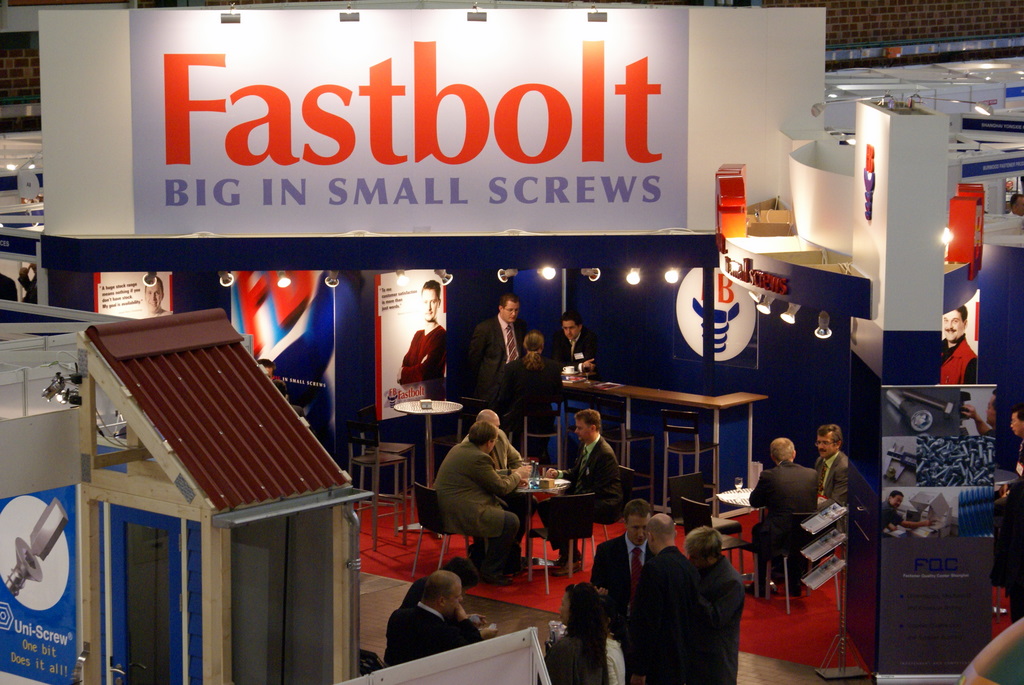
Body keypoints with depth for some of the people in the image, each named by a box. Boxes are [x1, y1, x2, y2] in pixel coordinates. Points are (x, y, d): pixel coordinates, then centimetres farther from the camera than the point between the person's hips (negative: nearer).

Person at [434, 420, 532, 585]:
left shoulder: (459, 448, 12)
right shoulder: (478, 458, -18)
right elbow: (501, 488, -10)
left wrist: (513, 478, 20)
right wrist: (517, 475, 8)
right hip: (460, 514, -11)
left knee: (501, 509, 23)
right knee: (511, 521, -10)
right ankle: (490, 571, 0)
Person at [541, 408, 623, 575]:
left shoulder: (605, 454, -21)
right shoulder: (584, 446, 9)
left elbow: (597, 490, -22)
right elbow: (575, 473, 21)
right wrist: (559, 473, 1)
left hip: (605, 504, -10)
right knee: (544, 505, 1)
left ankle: (573, 560, -12)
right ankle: (565, 553, 6)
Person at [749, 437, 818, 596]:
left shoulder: (768, 476, -10)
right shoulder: (812, 474, 0)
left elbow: (754, 502, 3)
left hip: (778, 540, -3)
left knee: (758, 529, 29)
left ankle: (760, 586, 36)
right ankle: (794, 584, 45)